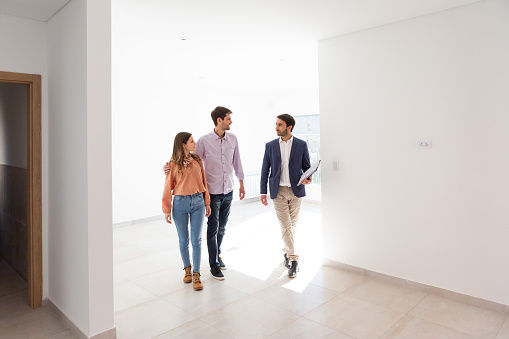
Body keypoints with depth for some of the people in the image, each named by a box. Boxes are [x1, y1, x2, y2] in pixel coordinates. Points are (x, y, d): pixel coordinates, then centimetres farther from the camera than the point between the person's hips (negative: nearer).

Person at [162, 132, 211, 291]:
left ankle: (196, 274, 14)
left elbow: (203, 182, 9)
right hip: (180, 203, -2)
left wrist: (207, 203, 10)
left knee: (196, 239, 3)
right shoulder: (174, 164, -3)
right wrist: (166, 209, 0)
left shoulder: (197, 160, 5)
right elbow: (168, 188, 0)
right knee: (183, 240, 10)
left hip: (198, 202, 2)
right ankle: (187, 268, 32)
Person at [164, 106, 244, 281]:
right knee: (213, 228, 2)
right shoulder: (204, 140, -10)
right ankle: (214, 264, 15)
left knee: (222, 227, 14)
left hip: (228, 191, 4)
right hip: (212, 191, -4)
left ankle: (217, 255, 35)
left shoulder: (232, 138, 2)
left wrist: (241, 183, 15)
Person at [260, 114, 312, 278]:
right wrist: (263, 192, 2)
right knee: (285, 225, -3)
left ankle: (286, 251, 31)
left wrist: (307, 178, -17)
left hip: (296, 190, 1)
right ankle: (294, 258, 6)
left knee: (292, 224, 11)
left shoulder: (301, 145, 0)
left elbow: (307, 166, 6)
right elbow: (265, 170, 5)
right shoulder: (270, 146, 2)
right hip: (278, 191, 0)